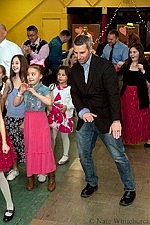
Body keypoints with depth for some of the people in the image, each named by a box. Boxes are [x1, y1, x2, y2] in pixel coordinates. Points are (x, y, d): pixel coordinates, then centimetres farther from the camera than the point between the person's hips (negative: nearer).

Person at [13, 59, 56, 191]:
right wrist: (21, 92, -8)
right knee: (30, 147, 9)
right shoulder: (25, 88, 7)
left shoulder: (44, 89, -6)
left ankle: (51, 176, 10)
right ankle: (31, 175, 21)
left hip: (41, 120, -4)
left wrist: (35, 93, -22)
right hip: (28, 120, 4)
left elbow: (49, 102, -23)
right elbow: (15, 103, 6)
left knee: (44, 147, -2)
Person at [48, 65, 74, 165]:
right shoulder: (52, 87, 7)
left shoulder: (70, 89, -6)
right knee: (52, 135, 10)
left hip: (65, 115, -4)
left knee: (64, 135, 8)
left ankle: (65, 156, 23)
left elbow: (73, 103, -9)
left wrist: (66, 107, -24)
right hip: (53, 114, 4)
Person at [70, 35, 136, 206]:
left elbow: (113, 94, -20)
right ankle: (92, 183, 36)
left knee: (119, 156, 0)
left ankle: (129, 189, 19)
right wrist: (82, 111, -13)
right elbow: (75, 94, 6)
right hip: (85, 117, 5)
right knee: (83, 154, 12)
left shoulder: (105, 66, -13)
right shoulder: (75, 69, 5)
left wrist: (116, 120, -29)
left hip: (105, 119, -5)